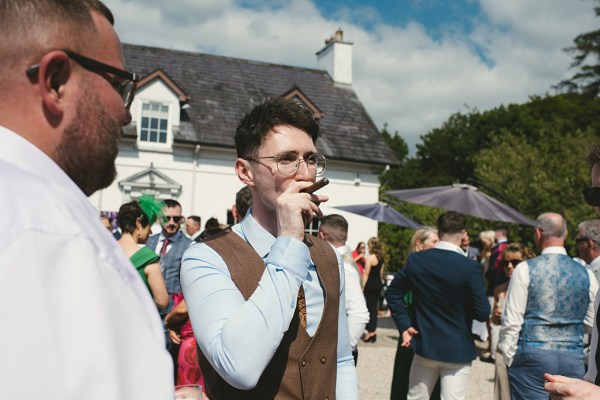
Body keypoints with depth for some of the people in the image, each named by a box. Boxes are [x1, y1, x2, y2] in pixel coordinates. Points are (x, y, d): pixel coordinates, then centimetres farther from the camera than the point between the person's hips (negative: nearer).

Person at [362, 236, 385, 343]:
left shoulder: (370, 258, -15)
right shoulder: (381, 257, 8)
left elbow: (366, 274, -15)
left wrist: (363, 287, -11)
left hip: (370, 284, -7)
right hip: (378, 283, 7)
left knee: (370, 307, 1)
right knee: (374, 307, 12)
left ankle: (371, 331, 5)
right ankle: (373, 330, 17)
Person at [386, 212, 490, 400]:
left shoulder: (416, 259, -4)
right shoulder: (470, 267, -17)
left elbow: (392, 292, 4)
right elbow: (482, 313, -15)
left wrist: (404, 325, 5)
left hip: (425, 344, 3)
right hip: (457, 349, -3)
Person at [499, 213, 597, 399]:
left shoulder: (526, 269, -6)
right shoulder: (586, 274, 4)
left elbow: (512, 321, -7)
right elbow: (592, 324, 8)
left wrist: (508, 358, 2)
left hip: (532, 357, -3)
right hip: (574, 360, 4)